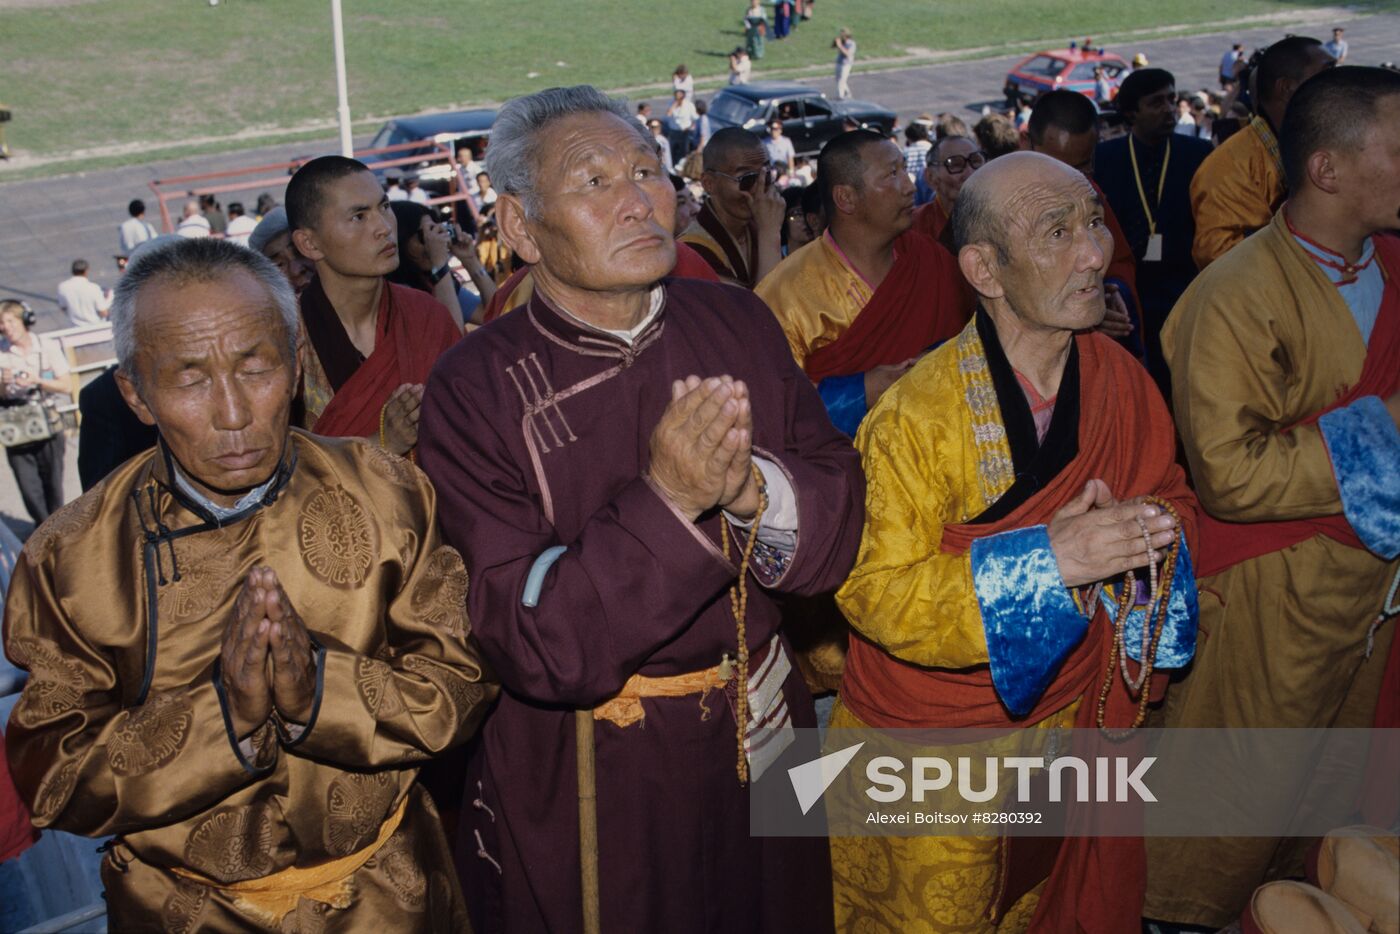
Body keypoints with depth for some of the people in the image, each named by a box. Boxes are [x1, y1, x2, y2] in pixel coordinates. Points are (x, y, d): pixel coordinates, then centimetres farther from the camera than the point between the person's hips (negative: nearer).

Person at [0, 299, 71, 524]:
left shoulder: (47, 346, -4)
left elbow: (67, 387, -5)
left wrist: (37, 380, -20)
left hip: (48, 427, 0)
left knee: (52, 483, 10)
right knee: (28, 487, 1)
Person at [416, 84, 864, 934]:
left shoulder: (737, 323, -4)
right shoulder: (476, 388, -16)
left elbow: (841, 514, -6)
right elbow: (532, 645, -21)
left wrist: (752, 488, -27)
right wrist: (665, 502, -32)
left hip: (759, 730, 4)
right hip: (585, 776, -4)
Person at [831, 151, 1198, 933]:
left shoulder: (1122, 380, -8)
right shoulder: (916, 416, -25)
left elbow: (1174, 493, 7)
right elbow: (873, 591, -25)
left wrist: (1153, 526, -19)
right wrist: (1043, 561, -34)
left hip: (1071, 716, 5)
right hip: (934, 753, -5)